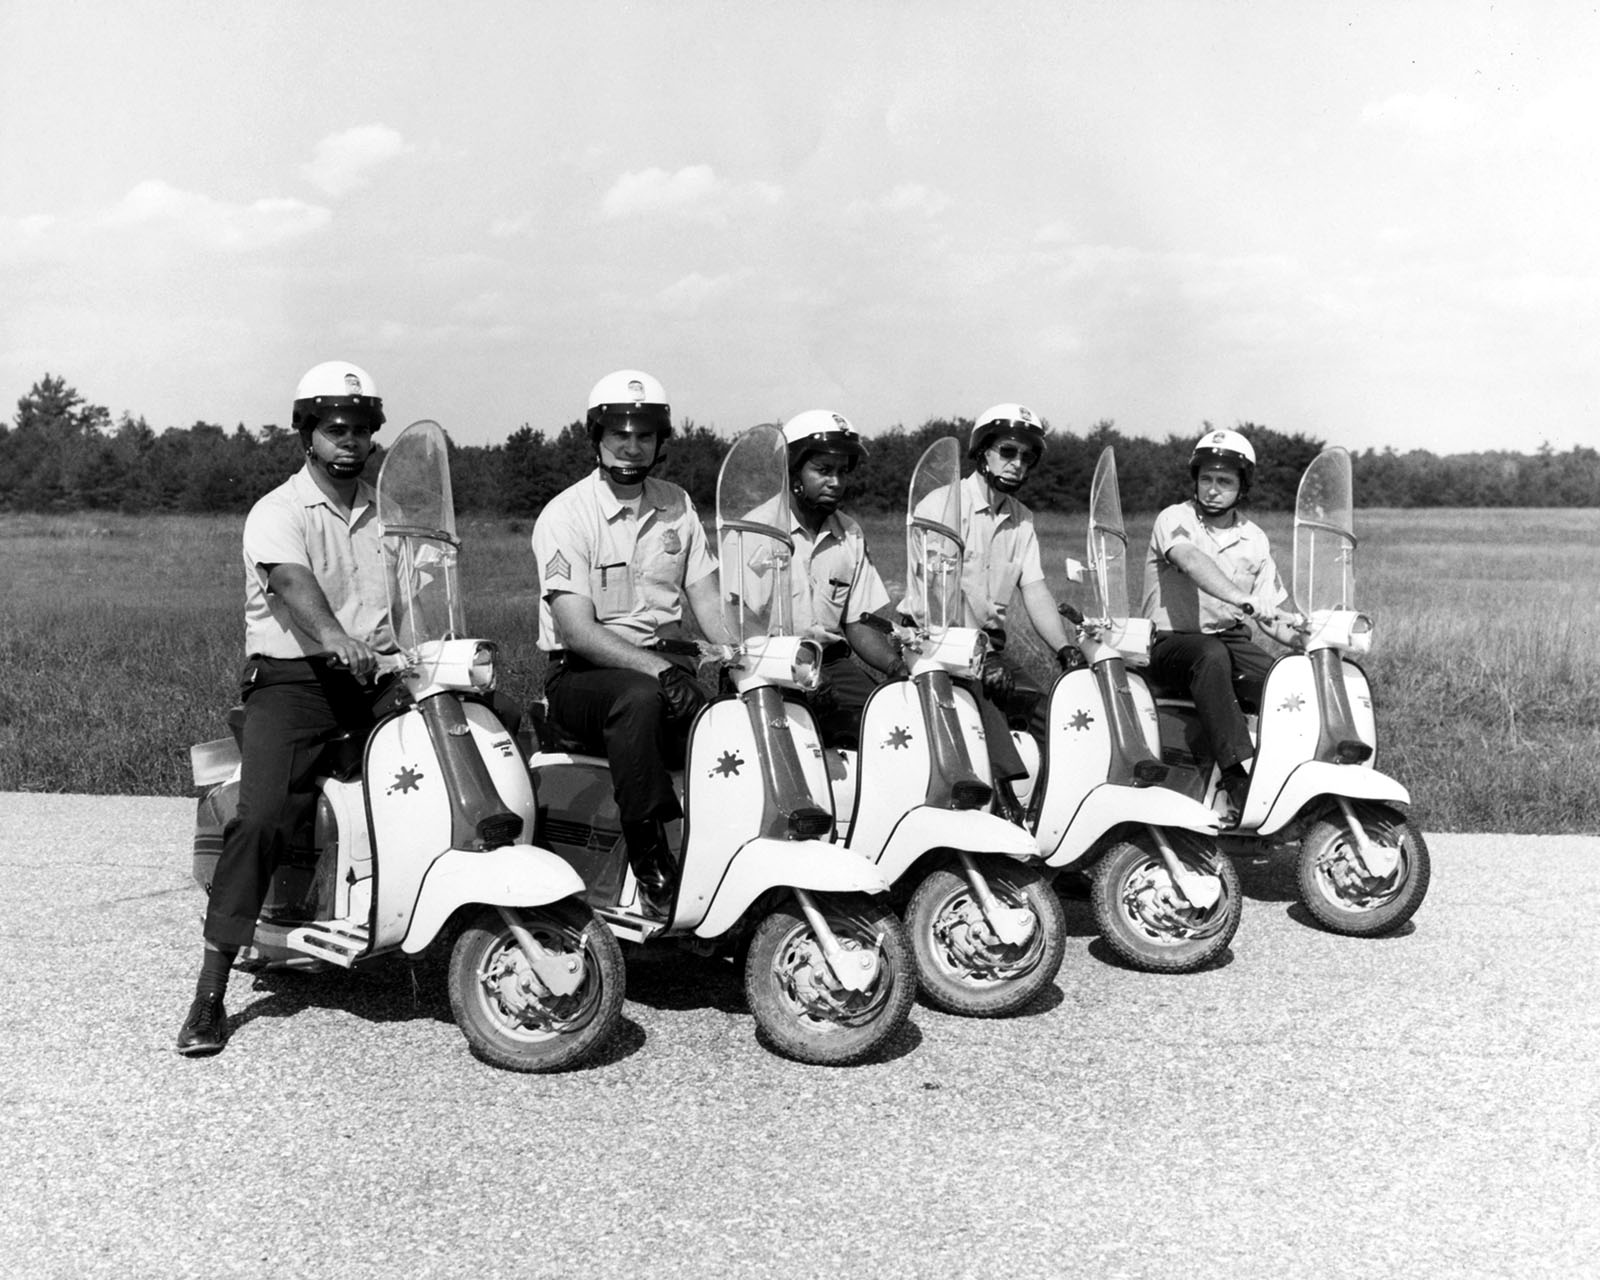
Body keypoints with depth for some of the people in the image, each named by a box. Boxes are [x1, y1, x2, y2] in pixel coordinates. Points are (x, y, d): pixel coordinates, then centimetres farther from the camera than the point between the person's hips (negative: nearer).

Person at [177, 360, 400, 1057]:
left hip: (378, 676, 5)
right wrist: (336, 640, -43)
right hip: (291, 679, -5)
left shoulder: (388, 513, 17)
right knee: (263, 815, -21)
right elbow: (292, 582, -23)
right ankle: (211, 991, -13)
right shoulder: (277, 512, -2)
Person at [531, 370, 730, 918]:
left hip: (668, 662, 5)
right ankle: (650, 862, -31)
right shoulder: (565, 514, -6)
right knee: (639, 699, -38)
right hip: (582, 673, -5)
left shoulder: (676, 506, 13)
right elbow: (577, 631, -16)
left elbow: (706, 598, 8)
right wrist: (658, 670, -28)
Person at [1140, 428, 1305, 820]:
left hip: (1231, 639, 5)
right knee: (1211, 656, -38)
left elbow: (1271, 613, 12)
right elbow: (1192, 562, -30)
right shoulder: (1175, 519, -6)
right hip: (1171, 641, -5)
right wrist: (1246, 602, -46)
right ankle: (1240, 776, -43)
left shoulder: (1253, 539, 10)